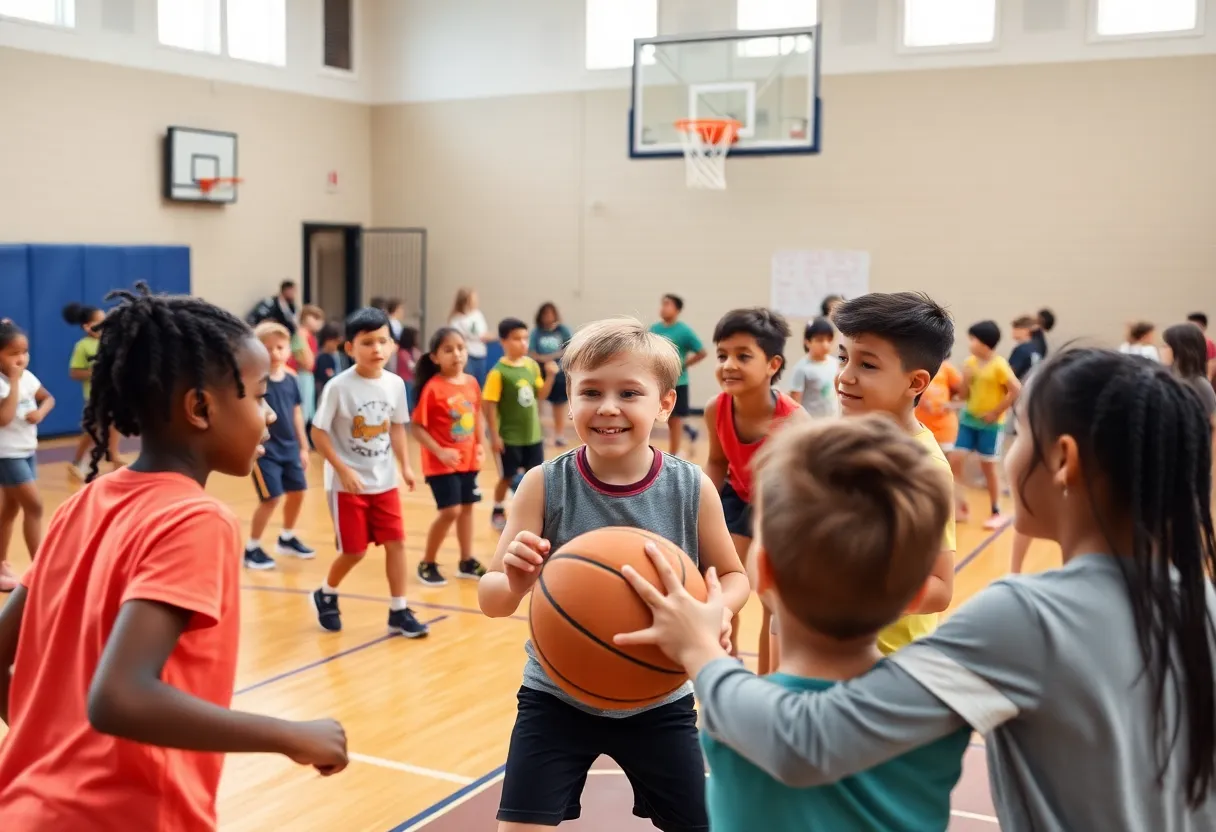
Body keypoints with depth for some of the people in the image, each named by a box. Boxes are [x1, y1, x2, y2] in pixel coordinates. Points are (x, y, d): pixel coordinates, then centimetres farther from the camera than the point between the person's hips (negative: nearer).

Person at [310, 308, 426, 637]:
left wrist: (406, 466, 3)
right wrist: (343, 470, -18)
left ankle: (398, 611, 13)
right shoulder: (338, 386, -16)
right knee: (355, 551, 3)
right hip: (347, 483, -4)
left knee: (396, 542, 2)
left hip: (384, 481, 4)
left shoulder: (395, 384, -1)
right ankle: (326, 595, 31)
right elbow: (318, 432, -12)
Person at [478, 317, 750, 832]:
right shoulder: (544, 486, -15)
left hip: (657, 702, 1)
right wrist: (514, 582, -37)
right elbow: (491, 601, -13)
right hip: (557, 697, -1)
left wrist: (719, 610, -21)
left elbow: (732, 575, 2)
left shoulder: (692, 489, -12)